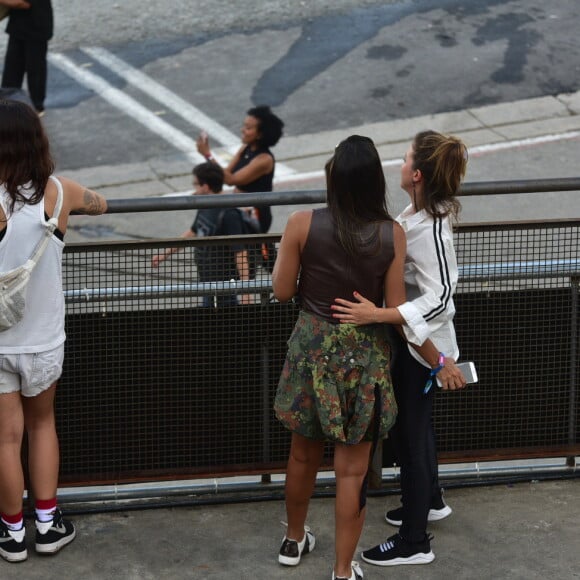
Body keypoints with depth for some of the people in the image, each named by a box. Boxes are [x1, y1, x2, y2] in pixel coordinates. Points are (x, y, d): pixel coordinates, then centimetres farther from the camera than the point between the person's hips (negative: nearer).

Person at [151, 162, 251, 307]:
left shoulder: (229, 215, -23)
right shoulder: (206, 208, 5)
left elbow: (240, 252, -26)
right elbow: (192, 232, 23)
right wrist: (165, 254, 30)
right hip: (207, 281, 10)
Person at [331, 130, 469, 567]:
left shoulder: (427, 228, -30)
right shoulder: (424, 212, -1)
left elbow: (439, 295, -33)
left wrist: (377, 315, -39)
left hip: (419, 343, -10)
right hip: (414, 338, 10)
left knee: (409, 431, 1)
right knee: (416, 423, 27)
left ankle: (414, 542, 13)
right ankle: (430, 501, 49)